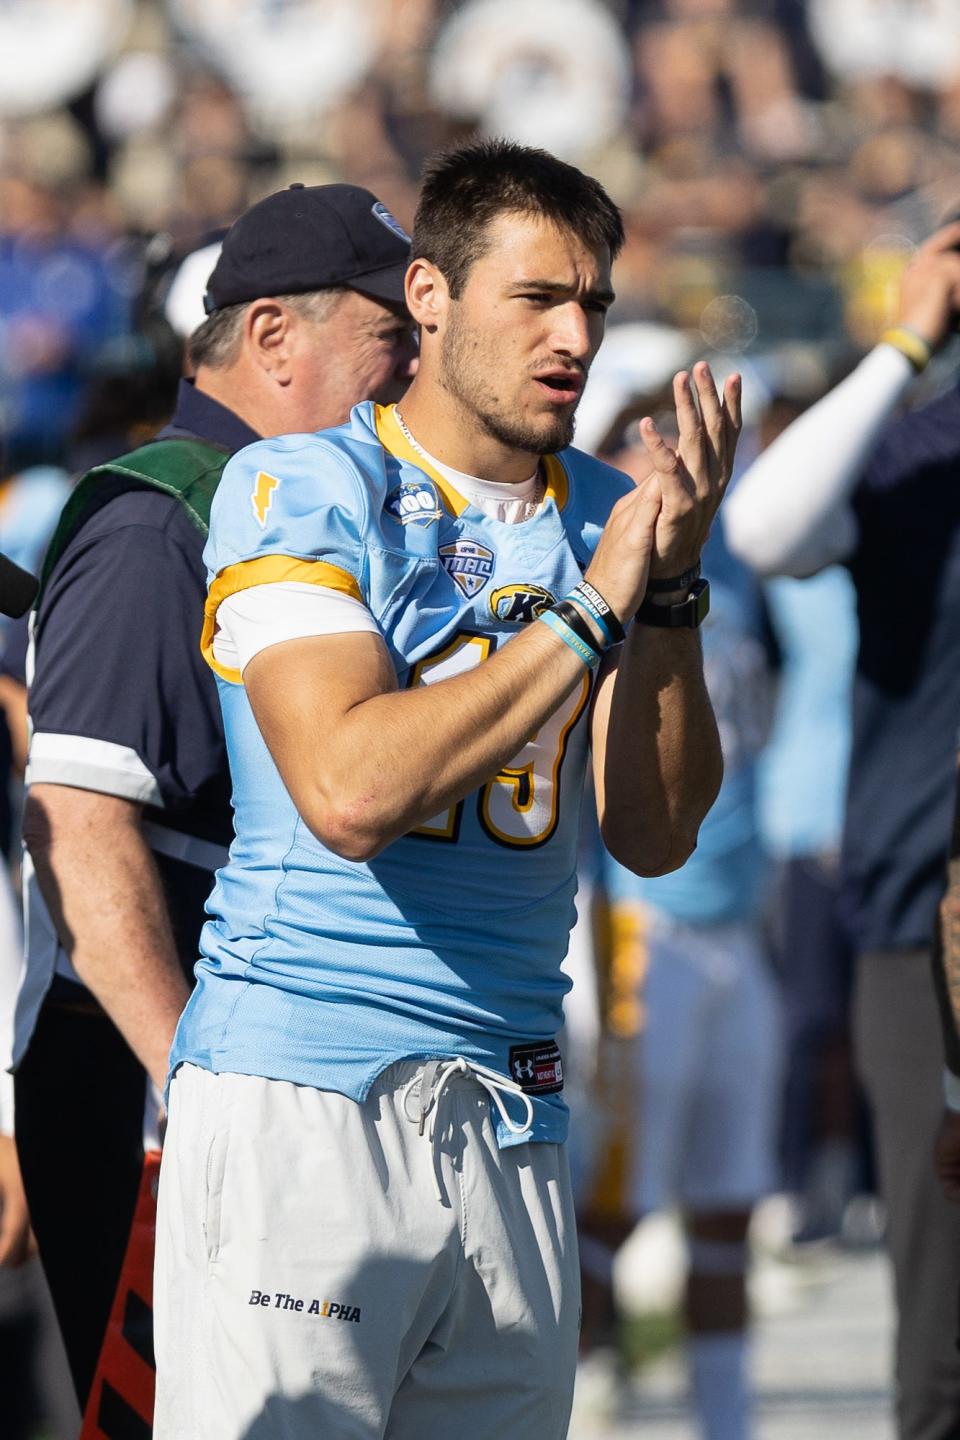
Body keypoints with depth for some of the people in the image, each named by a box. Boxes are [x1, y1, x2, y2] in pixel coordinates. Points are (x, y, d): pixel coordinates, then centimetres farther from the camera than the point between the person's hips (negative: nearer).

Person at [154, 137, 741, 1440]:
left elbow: (655, 835, 5)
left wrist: (670, 588, -8)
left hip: (510, 1121, 5)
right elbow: (351, 791, -18)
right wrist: (595, 610, -14)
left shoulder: (604, 517, 12)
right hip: (300, 1093, -5)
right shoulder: (298, 490, -4)